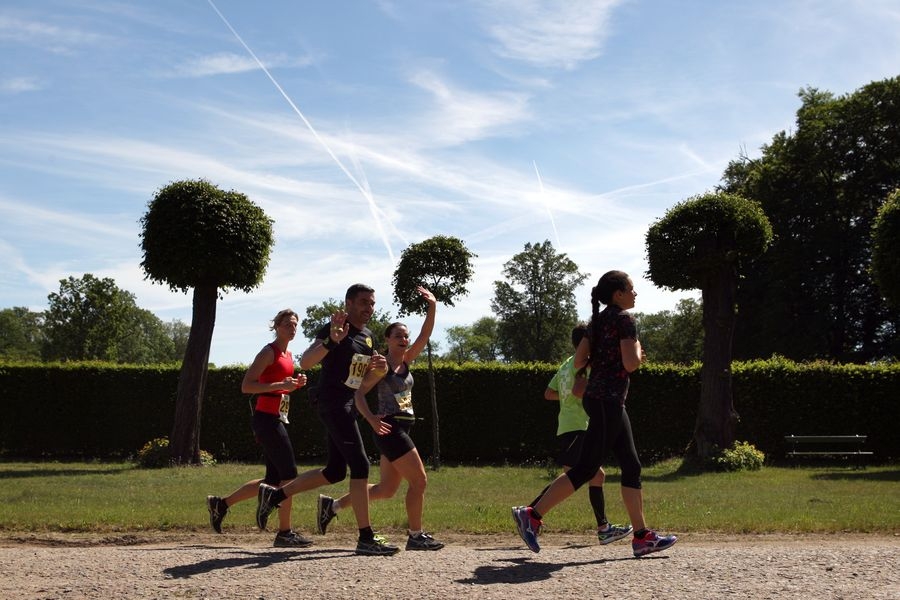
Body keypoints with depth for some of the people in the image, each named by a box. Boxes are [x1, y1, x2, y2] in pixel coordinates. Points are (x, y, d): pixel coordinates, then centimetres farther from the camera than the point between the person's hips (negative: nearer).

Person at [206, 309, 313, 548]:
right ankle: (285, 533, -1)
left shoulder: (288, 356, 17)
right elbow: (246, 386, -16)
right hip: (267, 418, -10)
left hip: (278, 419, 10)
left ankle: (221, 503, 19)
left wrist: (295, 384, 8)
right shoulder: (269, 352, -9)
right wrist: (280, 385, -23)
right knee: (289, 475, -8)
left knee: (273, 480, 11)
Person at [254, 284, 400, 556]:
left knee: (335, 472, 12)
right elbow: (305, 362, -21)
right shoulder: (334, 328, -9)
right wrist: (331, 341, -35)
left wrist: (379, 372, 2)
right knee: (360, 466, -12)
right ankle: (366, 539, -9)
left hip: (347, 406, 10)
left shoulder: (368, 337, 17)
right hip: (332, 403, -10)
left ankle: (274, 495, 24)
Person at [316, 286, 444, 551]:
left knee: (386, 490, 14)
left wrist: (432, 307, -6)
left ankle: (332, 505, 23)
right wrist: (370, 417, -30)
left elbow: (424, 336, 6)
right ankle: (416, 535, 1)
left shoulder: (405, 361, 13)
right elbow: (359, 393, -14)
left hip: (401, 430, 9)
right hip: (389, 428, -9)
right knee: (419, 480, -8)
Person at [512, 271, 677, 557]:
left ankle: (642, 536, 10)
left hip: (599, 398, 10)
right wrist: (637, 349, 1)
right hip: (608, 401, -10)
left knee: (631, 466, 10)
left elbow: (579, 361, 13)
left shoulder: (599, 320, 15)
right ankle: (532, 515, -6)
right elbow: (631, 363, -19)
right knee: (586, 468, -7)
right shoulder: (624, 319, -10)